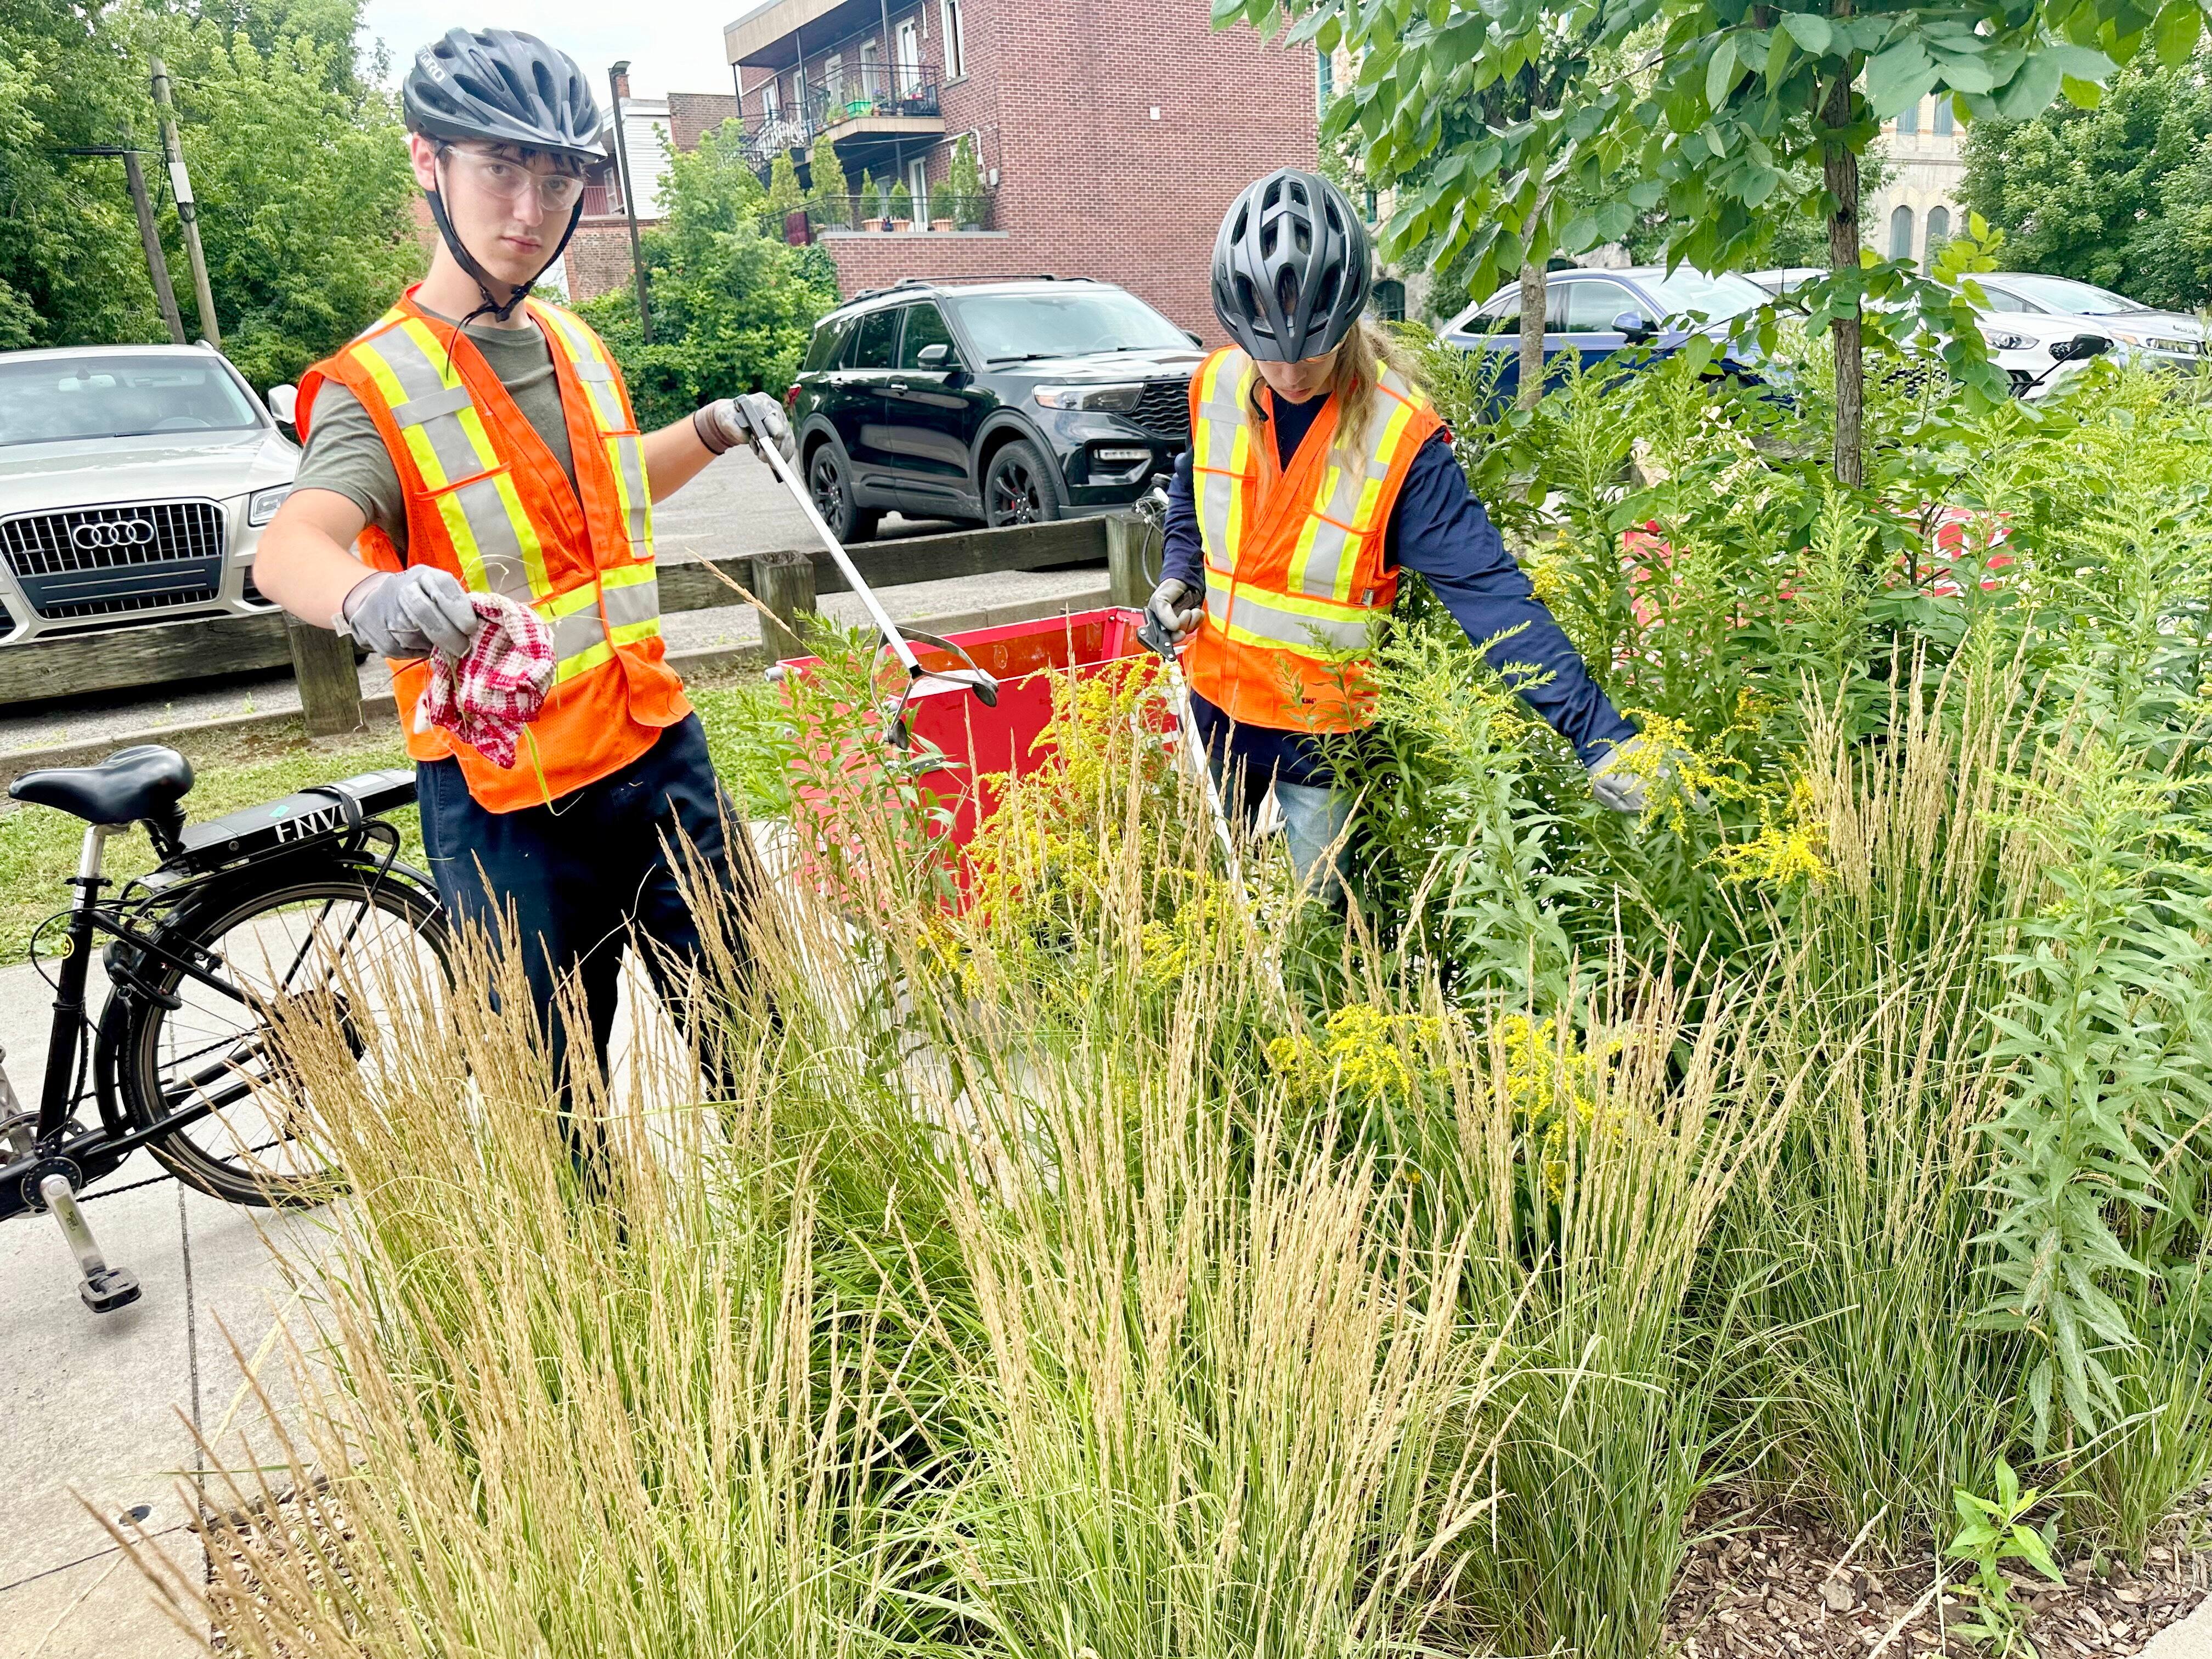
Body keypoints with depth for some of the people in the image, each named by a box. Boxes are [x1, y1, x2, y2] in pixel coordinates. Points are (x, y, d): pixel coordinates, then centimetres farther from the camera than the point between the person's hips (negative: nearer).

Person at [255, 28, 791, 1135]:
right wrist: (368, 600, -50)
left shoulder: (576, 346, 10)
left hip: (659, 752, 6)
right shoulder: (379, 382, -10)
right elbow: (290, 546, -28)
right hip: (508, 802, -5)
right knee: (554, 1098, 4)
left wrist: (714, 429, 15)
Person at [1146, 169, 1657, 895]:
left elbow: (1487, 590, -26)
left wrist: (1601, 735, -33)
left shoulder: (1399, 434, -22)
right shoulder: (1216, 387, -8)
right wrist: (1179, 575, -4)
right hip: (1214, 706, 5)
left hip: (1324, 734, -4)